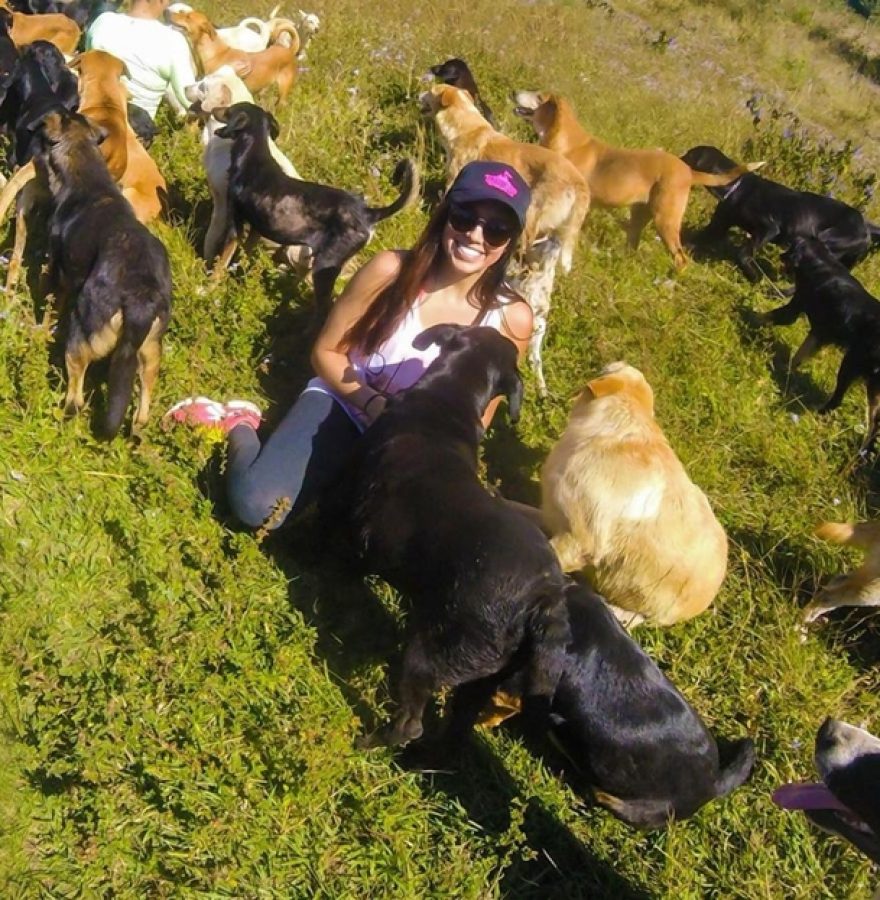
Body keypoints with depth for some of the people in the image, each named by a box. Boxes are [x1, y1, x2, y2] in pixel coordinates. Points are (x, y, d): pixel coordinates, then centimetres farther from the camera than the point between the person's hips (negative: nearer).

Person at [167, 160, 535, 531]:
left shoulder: (511, 319, -13)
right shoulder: (391, 270, -17)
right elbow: (325, 351, -5)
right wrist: (374, 404, -20)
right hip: (345, 403, -2)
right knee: (258, 505, -26)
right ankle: (240, 425, 7)